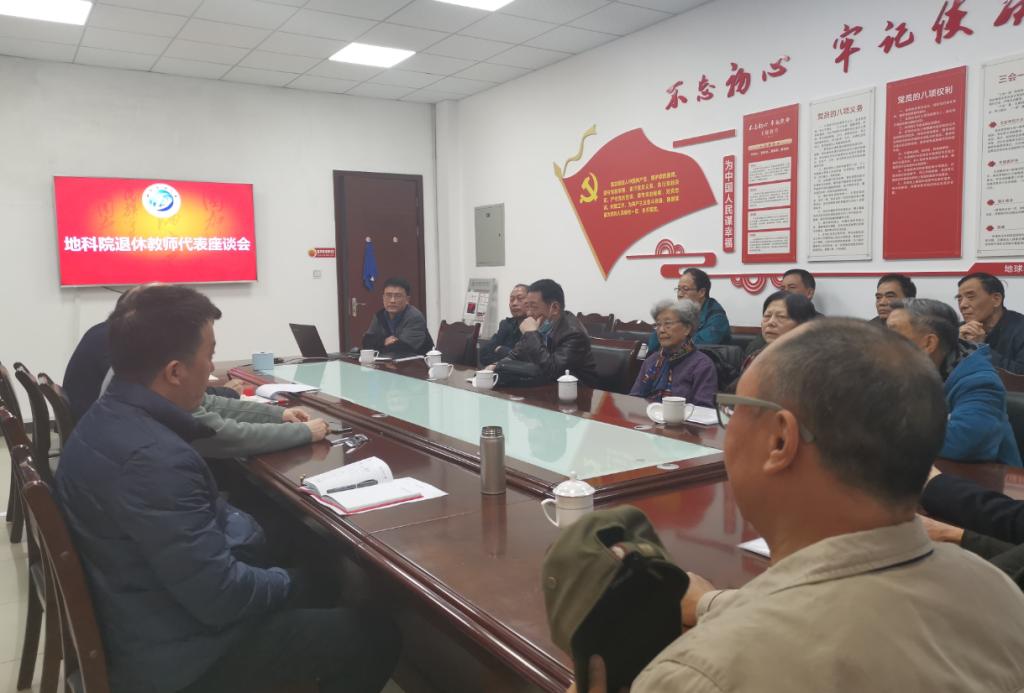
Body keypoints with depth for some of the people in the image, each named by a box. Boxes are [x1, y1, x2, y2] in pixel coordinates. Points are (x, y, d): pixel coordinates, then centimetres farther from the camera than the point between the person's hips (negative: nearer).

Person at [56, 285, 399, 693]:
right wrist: (288, 583, -10)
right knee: (376, 636, -4)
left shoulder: (109, 417, 0)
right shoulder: (154, 459, -32)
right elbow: (222, 598, -28)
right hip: (176, 654, -10)